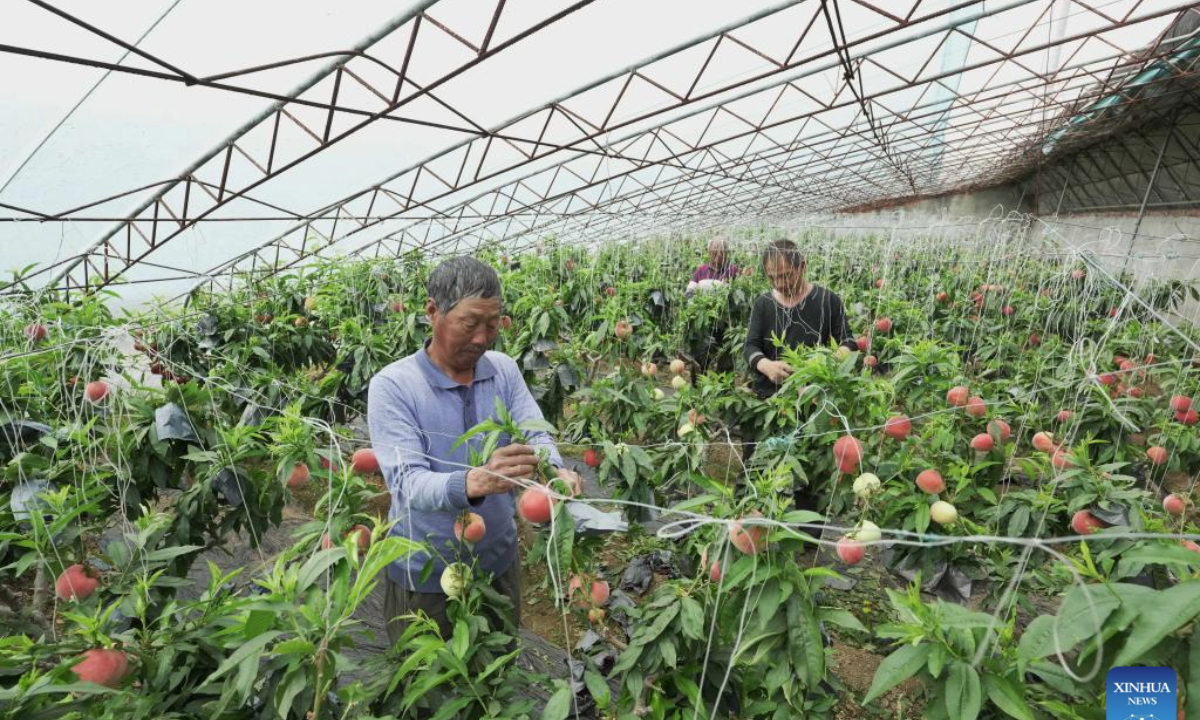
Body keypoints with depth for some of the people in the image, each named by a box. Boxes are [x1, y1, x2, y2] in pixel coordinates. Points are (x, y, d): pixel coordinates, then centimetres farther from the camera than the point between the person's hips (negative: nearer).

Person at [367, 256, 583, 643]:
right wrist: (474, 483, -45)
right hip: (425, 575, -3)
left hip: (499, 560, 4)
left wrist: (555, 472, -31)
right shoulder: (392, 385, -18)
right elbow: (406, 482, -26)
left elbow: (536, 435, -8)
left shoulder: (504, 369, -4)